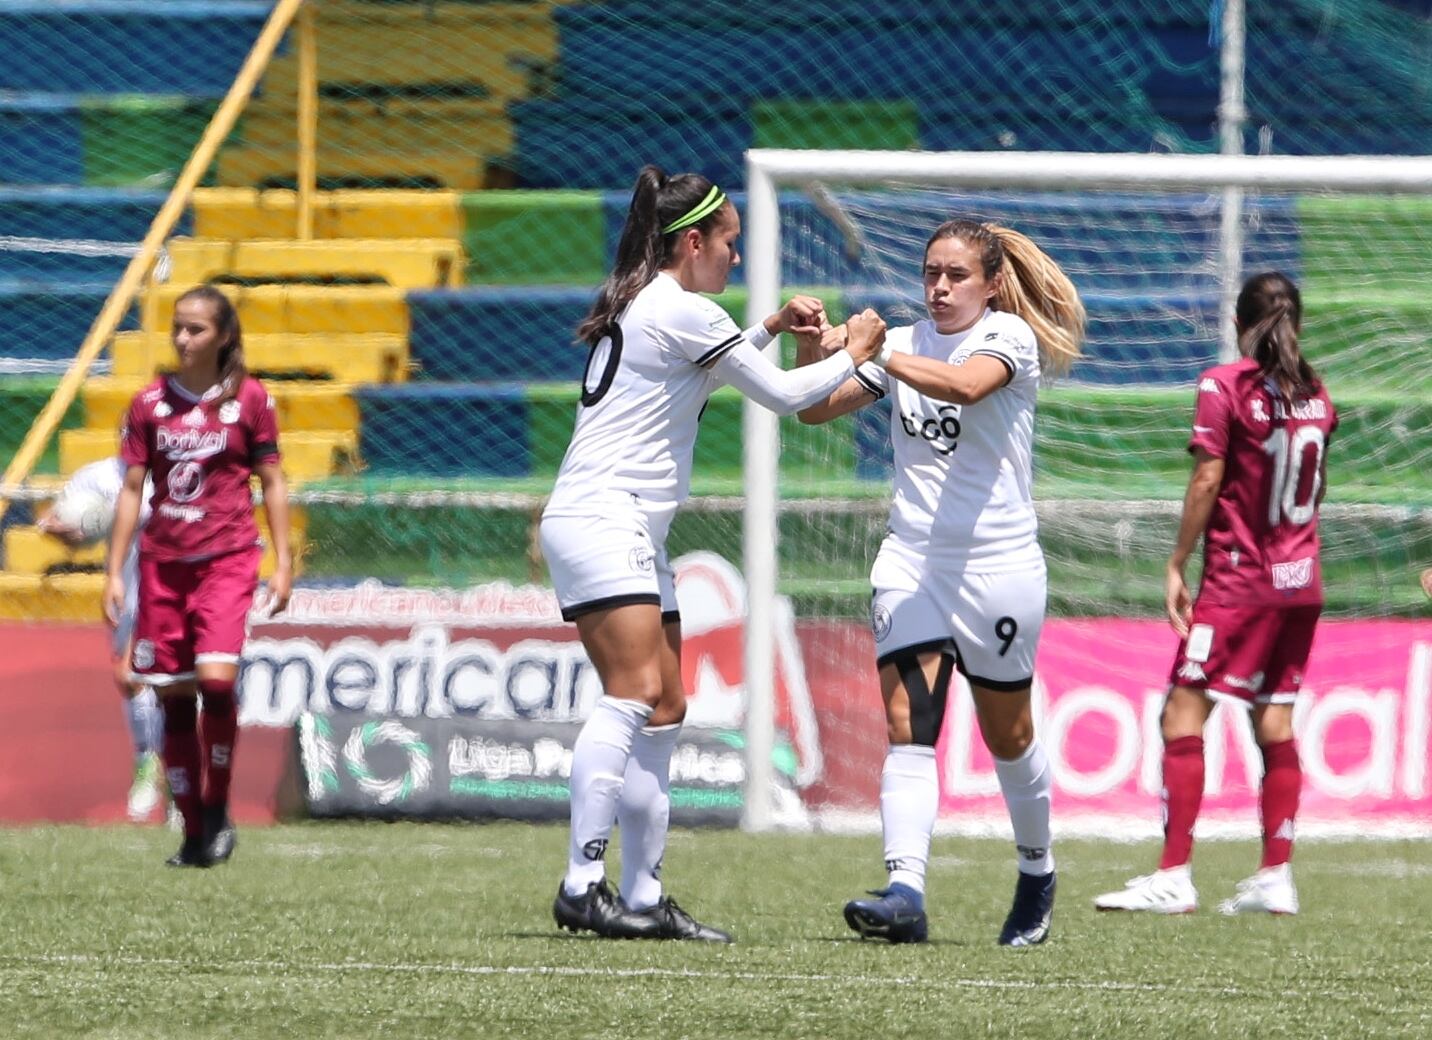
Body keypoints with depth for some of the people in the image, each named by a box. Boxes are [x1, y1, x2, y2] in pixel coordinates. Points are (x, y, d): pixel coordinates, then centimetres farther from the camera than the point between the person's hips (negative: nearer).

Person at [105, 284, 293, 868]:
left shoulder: (250, 399, 1)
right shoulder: (150, 404, 6)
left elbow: (272, 483, 6)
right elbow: (131, 489, 9)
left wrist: (283, 563, 1)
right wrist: (114, 572, 5)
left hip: (227, 557, -3)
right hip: (162, 560, 3)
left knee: (216, 678, -20)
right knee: (173, 695, 3)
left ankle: (217, 810, -2)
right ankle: (192, 831, 11)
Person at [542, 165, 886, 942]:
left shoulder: (641, 309, 19)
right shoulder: (682, 312, -10)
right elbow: (782, 394, -3)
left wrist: (771, 327, 31)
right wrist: (852, 356, 12)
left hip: (632, 535, 11)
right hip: (600, 521, -11)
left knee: (664, 711, 7)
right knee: (635, 695, -22)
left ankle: (643, 894, 4)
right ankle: (582, 884, -30)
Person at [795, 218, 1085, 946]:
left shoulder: (1010, 336, -6)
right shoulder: (905, 344, 9)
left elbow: (965, 384, -28)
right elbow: (816, 409, 7)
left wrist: (871, 351, -31)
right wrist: (812, 348, -12)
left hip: (998, 564, -3)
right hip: (911, 560, 3)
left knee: (1007, 735, 11)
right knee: (907, 724, -14)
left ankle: (1037, 872, 35)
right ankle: (905, 892, -26)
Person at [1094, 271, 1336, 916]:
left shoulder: (1224, 387, -9)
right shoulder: (1314, 394, 8)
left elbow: (1206, 482, -12)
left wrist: (1176, 565, -6)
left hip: (1238, 582, -6)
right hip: (1301, 579, 6)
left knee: (1183, 713, -6)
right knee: (1275, 722, 9)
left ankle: (1173, 877, -14)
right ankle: (1276, 877, 6)